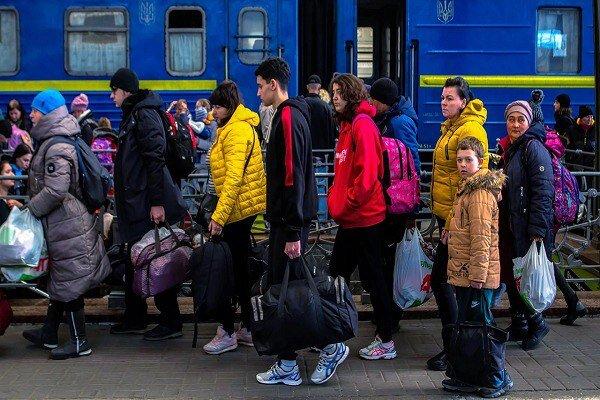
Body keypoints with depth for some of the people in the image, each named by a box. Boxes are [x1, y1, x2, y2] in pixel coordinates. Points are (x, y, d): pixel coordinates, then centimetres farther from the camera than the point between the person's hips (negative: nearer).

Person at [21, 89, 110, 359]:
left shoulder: (56, 147, -19)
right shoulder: (52, 142, 13)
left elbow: (56, 190, -26)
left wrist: (31, 208, -14)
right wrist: (32, 204, 17)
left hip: (66, 225, -10)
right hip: (62, 223, 10)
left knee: (69, 282, -2)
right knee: (60, 279, 18)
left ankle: (79, 342, 6)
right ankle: (48, 334, 30)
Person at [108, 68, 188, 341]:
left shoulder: (144, 116, -13)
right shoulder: (131, 115, 18)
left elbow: (155, 160, -20)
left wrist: (157, 201, -23)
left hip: (149, 205, -10)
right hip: (135, 204, 10)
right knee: (134, 262, 15)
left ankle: (170, 323, 2)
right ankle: (134, 318, 25)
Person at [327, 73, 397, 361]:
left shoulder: (362, 124, -14)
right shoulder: (348, 125, 14)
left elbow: (366, 174, -21)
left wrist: (344, 205, -14)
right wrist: (334, 202, 12)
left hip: (364, 218, -10)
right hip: (350, 219, 10)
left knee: (373, 278, 0)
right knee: (337, 275, 15)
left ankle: (386, 342, 10)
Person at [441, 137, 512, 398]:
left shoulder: (480, 193, -16)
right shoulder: (468, 188, 15)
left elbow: (481, 237, -21)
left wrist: (477, 273, -21)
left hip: (475, 276, -10)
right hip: (464, 274, 10)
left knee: (480, 324, -2)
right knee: (467, 325, 15)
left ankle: (497, 378, 8)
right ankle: (466, 377, 24)